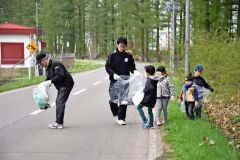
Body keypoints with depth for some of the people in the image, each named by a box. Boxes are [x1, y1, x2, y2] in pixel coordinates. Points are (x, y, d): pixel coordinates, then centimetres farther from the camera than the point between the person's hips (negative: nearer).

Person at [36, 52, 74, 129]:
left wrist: (51, 81, -27)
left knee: (60, 103, -14)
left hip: (66, 85, -11)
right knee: (58, 102, 12)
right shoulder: (47, 68, 12)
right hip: (60, 86, 11)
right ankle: (59, 122, 18)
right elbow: (49, 78, 18)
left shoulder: (55, 64, -20)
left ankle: (59, 123, -13)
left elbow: (60, 76, -29)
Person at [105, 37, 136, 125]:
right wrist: (113, 74, -19)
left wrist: (135, 71, -10)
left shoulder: (129, 56, 5)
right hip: (114, 81, -1)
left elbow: (132, 67, 12)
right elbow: (107, 67, -3)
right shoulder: (112, 55, 0)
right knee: (113, 99, 0)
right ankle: (115, 114, 26)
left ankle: (121, 118, 8)